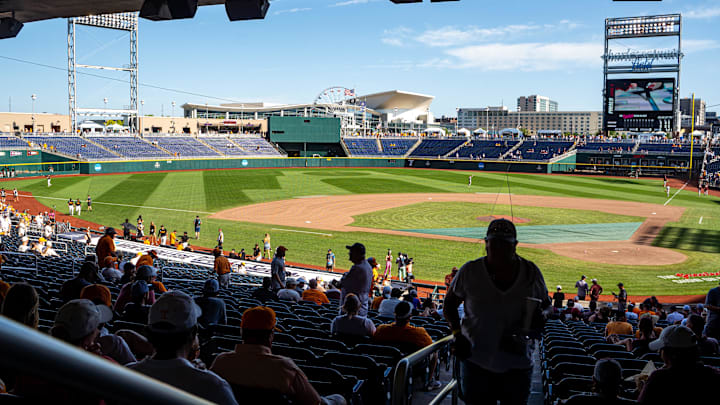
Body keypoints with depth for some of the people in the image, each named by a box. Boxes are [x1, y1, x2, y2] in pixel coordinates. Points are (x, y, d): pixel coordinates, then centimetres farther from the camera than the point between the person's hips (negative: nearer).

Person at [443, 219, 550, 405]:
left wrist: (541, 315, -10)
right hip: (476, 361, -1)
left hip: (517, 365, 1)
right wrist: (458, 334, -12)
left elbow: (545, 302, 13)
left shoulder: (530, 272, -2)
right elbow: (449, 305, 3)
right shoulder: (470, 271, -7)